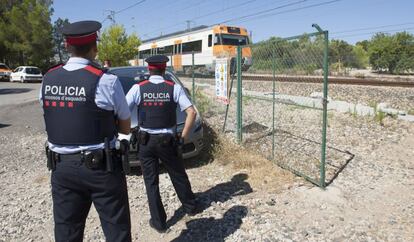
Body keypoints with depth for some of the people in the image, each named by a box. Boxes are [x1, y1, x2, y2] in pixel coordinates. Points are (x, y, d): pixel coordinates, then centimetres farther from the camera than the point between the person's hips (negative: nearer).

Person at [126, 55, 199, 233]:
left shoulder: (138, 88, -7)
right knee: (178, 175, 21)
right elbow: (191, 112, -13)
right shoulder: (174, 88, -6)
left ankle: (158, 222, 23)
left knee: (151, 182, 13)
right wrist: (184, 135, -4)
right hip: (167, 141, 1)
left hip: (146, 141, 0)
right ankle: (190, 206, 41)